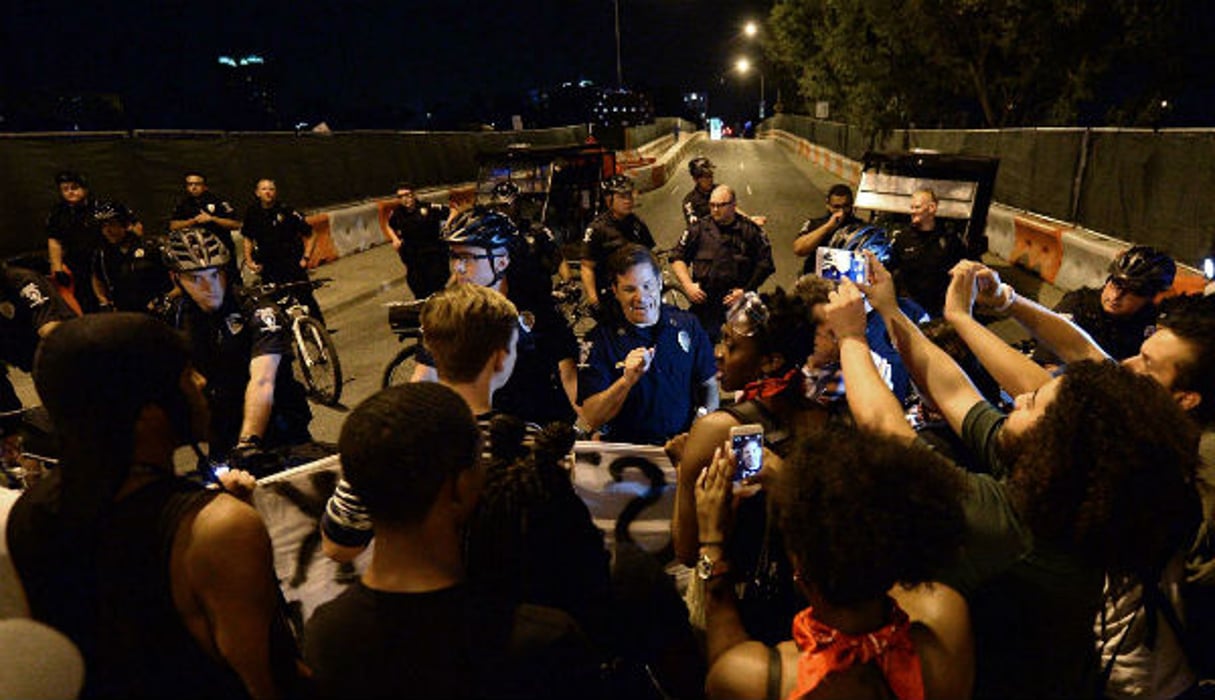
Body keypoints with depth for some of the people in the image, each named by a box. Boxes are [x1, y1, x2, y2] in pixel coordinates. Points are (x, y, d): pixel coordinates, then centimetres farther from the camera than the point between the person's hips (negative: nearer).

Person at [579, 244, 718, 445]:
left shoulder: (688, 325, 7)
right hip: (627, 449, -3)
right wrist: (627, 380, -23)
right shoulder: (599, 339, -3)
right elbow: (591, 419, -9)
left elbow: (709, 386, 14)